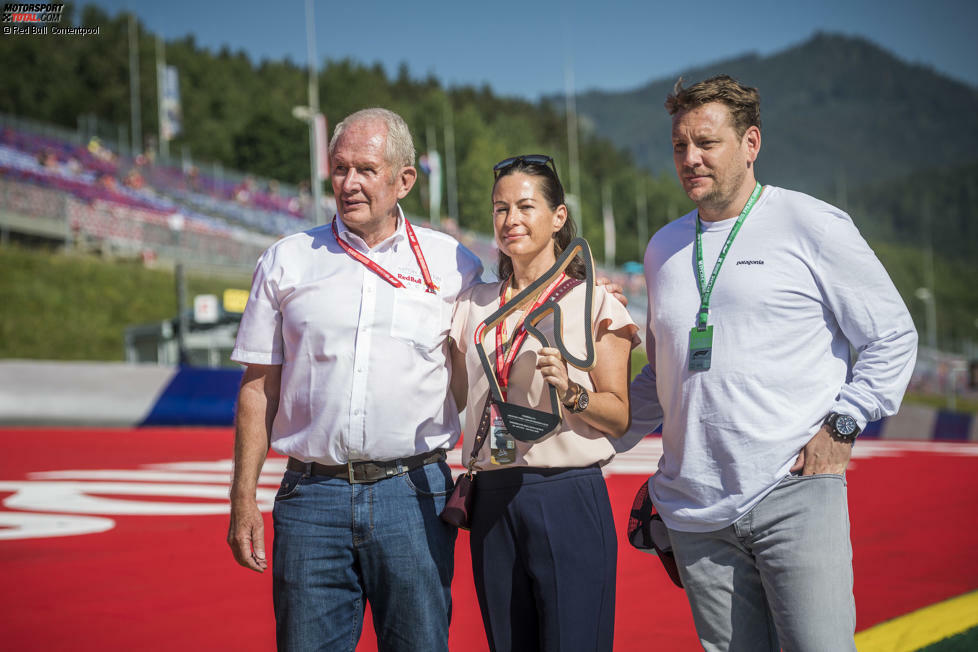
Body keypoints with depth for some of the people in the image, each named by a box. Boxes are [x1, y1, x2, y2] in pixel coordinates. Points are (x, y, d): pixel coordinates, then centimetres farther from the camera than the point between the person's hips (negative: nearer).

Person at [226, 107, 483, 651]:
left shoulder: (453, 265, 5)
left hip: (414, 492, -1)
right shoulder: (287, 262, 7)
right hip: (312, 494, 1)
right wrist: (244, 501, 3)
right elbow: (259, 387, 7)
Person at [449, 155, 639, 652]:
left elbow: (619, 416, -4)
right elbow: (452, 397, 20)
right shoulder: (473, 304, 13)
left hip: (568, 500, -4)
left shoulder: (593, 302, 0)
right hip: (492, 502, 4)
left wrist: (570, 391, -19)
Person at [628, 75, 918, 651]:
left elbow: (893, 336, 4)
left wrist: (841, 426, -7)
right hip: (695, 512, 5)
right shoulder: (664, 248, 17)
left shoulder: (814, 226, 1)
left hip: (794, 495, -5)